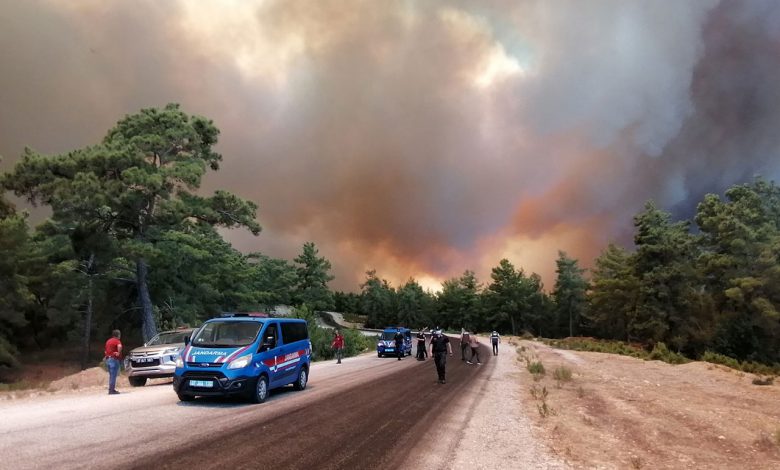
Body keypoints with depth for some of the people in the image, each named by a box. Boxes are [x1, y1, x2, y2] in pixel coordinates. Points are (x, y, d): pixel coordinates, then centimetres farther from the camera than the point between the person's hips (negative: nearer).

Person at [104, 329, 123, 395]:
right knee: (113, 375, -7)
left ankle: (110, 389, 18)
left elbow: (106, 350, 29)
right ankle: (112, 390, -8)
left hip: (108, 359, 9)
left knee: (111, 375, 15)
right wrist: (119, 353, -18)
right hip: (114, 359, -9)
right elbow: (119, 346, -31)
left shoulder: (108, 341, 19)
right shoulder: (116, 341, -9)